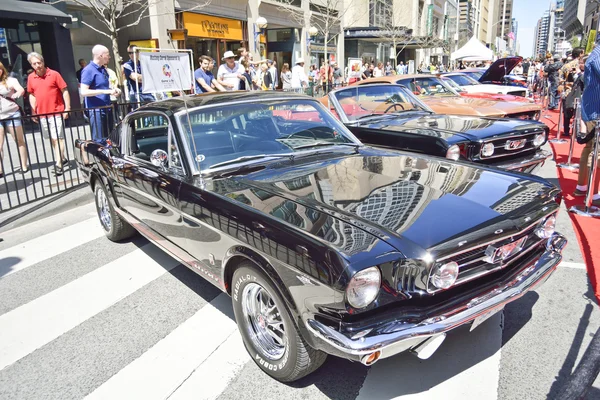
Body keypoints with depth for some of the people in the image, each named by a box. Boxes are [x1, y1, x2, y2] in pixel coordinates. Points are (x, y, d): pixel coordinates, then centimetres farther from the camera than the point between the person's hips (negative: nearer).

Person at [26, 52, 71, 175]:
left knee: (57, 138, -6)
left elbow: (64, 91, -4)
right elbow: (32, 95, 15)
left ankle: (58, 164, -6)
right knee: (52, 139, 13)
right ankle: (62, 158, 27)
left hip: (57, 113, -5)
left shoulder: (54, 74, -6)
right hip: (42, 114, 5)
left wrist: (67, 108, -10)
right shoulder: (31, 78, 7)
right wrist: (33, 112, 10)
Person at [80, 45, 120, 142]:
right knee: (99, 140, -4)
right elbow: (84, 92, -19)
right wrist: (105, 91, -24)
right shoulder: (88, 70, -12)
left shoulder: (103, 69, 13)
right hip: (96, 110, -8)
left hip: (107, 109, 8)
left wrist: (112, 90, 7)